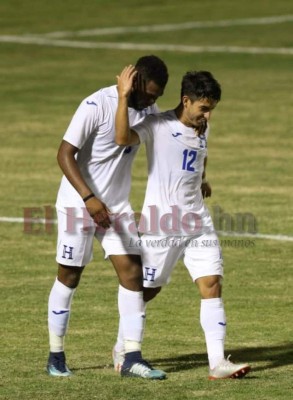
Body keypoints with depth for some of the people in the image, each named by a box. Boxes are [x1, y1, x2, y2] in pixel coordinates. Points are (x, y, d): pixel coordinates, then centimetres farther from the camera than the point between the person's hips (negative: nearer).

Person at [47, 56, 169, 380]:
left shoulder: (148, 110, 0)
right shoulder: (97, 105, -21)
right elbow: (65, 154, -23)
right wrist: (89, 199, -31)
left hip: (117, 204, 6)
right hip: (78, 203, -6)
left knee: (132, 271, -6)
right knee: (69, 276, 3)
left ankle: (132, 358, -5)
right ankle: (56, 356, 16)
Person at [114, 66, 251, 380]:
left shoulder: (202, 129, 10)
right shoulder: (158, 126, -11)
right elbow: (123, 138, -31)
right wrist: (123, 97, -34)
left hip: (197, 221, 6)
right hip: (160, 222, -6)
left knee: (212, 284, -7)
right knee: (146, 290, 4)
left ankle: (217, 362, -10)